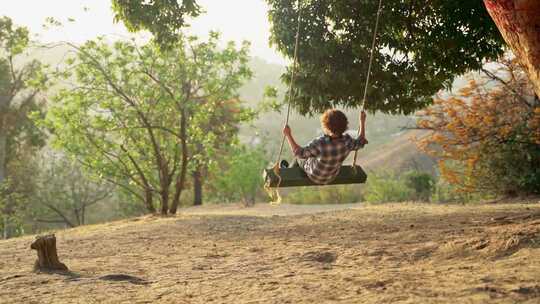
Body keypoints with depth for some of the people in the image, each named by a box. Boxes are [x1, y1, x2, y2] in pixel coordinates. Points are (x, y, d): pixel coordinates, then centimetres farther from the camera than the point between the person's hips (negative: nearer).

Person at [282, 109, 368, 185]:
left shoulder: (320, 144, -44)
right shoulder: (347, 141, -31)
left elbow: (299, 153, -31)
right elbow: (361, 142, -9)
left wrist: (288, 135, -25)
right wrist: (362, 121, -2)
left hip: (315, 176, -4)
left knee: (300, 158, 28)